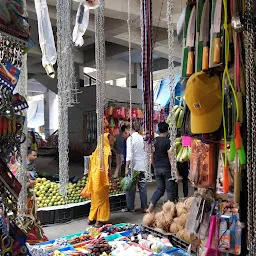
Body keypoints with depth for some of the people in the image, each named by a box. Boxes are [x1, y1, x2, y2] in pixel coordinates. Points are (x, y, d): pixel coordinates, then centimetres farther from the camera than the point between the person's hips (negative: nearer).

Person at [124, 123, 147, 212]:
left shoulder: (130, 139, -10)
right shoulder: (142, 138, 8)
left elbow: (129, 155, -16)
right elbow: (144, 152, 11)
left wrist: (126, 168, -13)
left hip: (133, 166, -6)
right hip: (142, 165, 6)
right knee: (142, 186, 10)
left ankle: (130, 207, 10)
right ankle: (144, 207, 14)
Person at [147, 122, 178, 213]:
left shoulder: (154, 140, 5)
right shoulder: (167, 141, -11)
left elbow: (152, 156, 10)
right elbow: (170, 156, -15)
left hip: (157, 168, 5)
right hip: (167, 168, -5)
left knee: (159, 189, 13)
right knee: (170, 190, 6)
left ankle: (150, 207, 1)